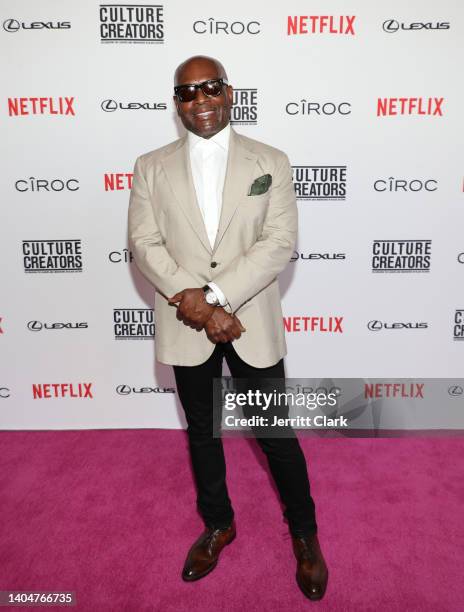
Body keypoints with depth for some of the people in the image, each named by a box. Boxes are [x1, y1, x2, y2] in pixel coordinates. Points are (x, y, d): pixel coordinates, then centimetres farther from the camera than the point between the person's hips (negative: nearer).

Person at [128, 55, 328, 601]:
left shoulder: (270, 162, 0)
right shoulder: (151, 167, 3)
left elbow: (280, 242, -10)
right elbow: (144, 243, -4)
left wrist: (215, 296, -19)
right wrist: (193, 301, -18)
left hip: (252, 324, -1)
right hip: (185, 327, 2)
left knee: (277, 433, 9)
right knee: (202, 431, 17)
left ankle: (304, 533, 35)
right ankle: (218, 525, 42)